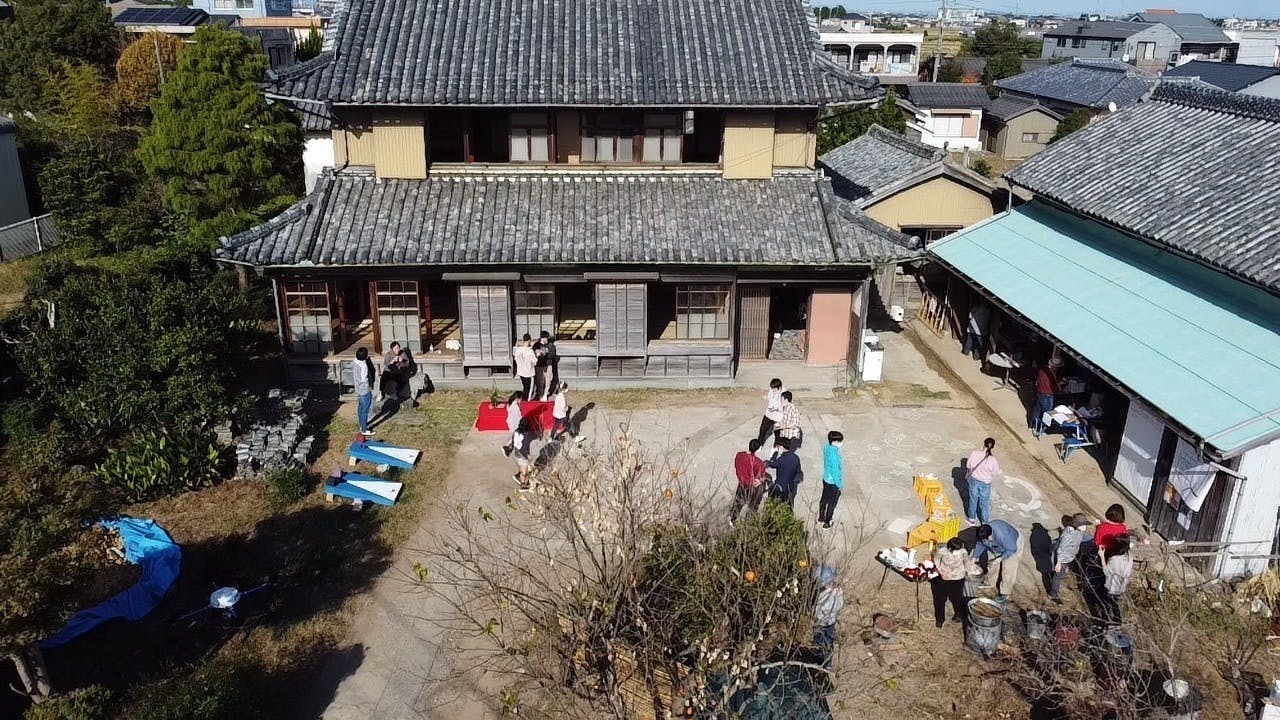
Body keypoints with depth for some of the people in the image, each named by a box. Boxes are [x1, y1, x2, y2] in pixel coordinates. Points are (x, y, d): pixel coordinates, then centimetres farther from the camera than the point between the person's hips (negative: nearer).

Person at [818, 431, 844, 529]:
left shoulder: (827, 448, -8)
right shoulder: (834, 454, -34)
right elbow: (835, 471, -26)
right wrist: (839, 485, -13)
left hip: (826, 479, 8)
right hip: (833, 482, -8)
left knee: (824, 499, 25)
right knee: (831, 504, 12)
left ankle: (821, 518, 43)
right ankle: (826, 523, 27)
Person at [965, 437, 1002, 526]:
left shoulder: (974, 454, -22)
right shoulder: (993, 460, -28)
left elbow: (968, 466, -6)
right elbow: (996, 474, -12)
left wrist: (967, 476, 13)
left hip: (974, 480, 2)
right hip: (985, 483, -2)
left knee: (973, 500, 24)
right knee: (984, 503, 20)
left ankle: (972, 519, 41)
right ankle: (984, 523, 37)